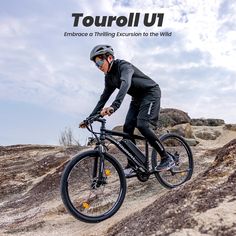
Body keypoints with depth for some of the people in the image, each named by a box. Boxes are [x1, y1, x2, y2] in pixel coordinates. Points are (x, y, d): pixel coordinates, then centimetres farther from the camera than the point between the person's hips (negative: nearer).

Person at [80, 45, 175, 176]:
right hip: (137, 98, 8)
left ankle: (167, 158, -13)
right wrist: (90, 117, 2)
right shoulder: (109, 77, 3)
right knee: (127, 128, -6)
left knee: (142, 125, -24)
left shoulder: (123, 66, -23)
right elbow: (104, 97, 8)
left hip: (151, 93, -8)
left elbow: (126, 84, -43)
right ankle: (133, 165, 1)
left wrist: (114, 106, -58)